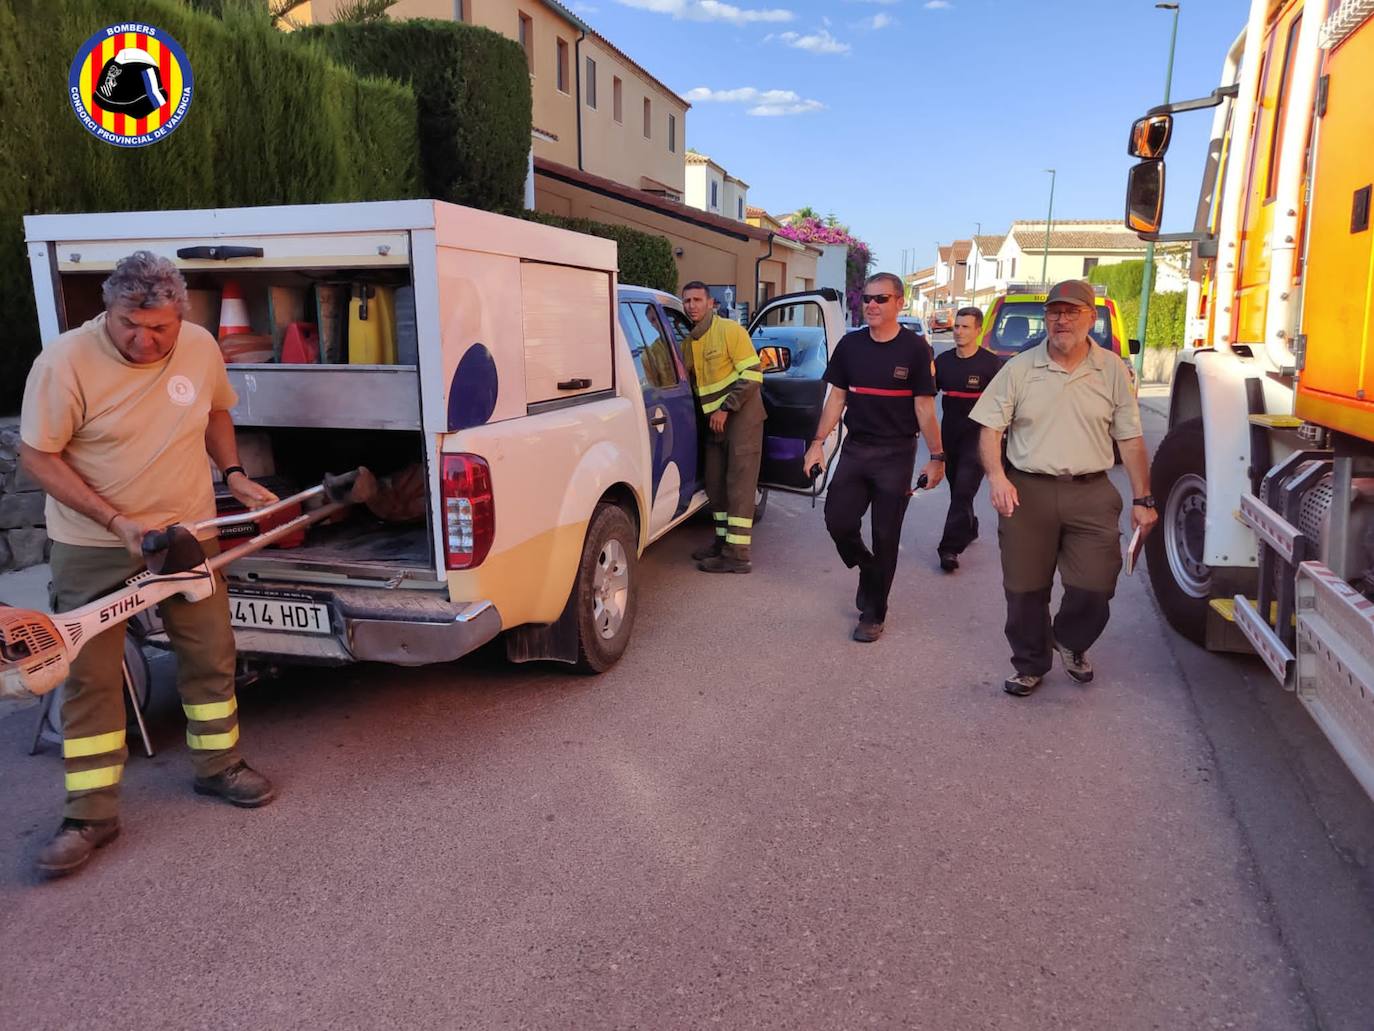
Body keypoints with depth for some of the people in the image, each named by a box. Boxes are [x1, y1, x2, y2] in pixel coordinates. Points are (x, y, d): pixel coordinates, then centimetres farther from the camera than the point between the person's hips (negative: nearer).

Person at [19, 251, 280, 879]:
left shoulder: (201, 348, -6)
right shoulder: (65, 361, -19)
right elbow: (37, 457, -13)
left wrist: (233, 474, -1)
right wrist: (116, 520, -22)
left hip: (188, 532, 4)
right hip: (92, 546, -3)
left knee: (211, 655, 11)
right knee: (89, 675, 2)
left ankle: (218, 765, 31)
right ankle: (91, 815, 15)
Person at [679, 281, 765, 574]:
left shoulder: (729, 330, -11)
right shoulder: (688, 343, 11)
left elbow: (753, 374, -16)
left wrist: (725, 409, -18)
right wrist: (708, 413, 8)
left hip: (742, 417, -8)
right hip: (715, 421, 8)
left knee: (739, 486, -8)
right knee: (715, 485, 11)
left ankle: (737, 555, -7)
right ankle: (723, 541, 23)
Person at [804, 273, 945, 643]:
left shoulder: (914, 349, -6)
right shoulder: (849, 345, 5)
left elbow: (924, 407, -5)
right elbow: (837, 397, 9)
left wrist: (936, 457, -8)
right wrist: (818, 442, 2)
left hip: (896, 454, -3)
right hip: (855, 449, 4)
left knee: (885, 537, 3)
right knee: (837, 521, -3)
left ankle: (873, 615, 15)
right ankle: (868, 570, 28)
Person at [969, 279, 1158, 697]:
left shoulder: (1112, 370, 5)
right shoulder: (1019, 368, 2)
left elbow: (1130, 440, 6)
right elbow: (990, 428, 1)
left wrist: (1143, 500, 4)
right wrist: (996, 477, -15)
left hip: (1092, 494, 1)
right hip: (1027, 491, 0)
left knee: (1095, 587, -1)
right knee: (1025, 588, 7)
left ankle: (1070, 643, 30)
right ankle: (1029, 664, 27)